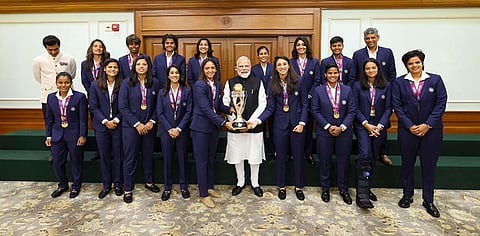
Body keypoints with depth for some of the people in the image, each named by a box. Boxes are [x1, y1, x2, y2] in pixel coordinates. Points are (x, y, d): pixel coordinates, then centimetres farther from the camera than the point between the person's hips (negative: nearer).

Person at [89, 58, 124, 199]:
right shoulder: (95, 85, 1)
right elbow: (93, 106, -2)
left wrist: (116, 120, -12)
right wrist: (105, 121, -11)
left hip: (118, 125, -1)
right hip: (101, 126, 1)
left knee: (118, 155, 7)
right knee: (104, 156, 10)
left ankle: (118, 184, 22)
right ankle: (106, 185, 23)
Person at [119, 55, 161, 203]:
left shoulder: (154, 83, 2)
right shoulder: (127, 83, -5)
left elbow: (157, 105, 3)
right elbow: (122, 106, -9)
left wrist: (152, 121, -9)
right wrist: (137, 124, -14)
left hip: (149, 126, 3)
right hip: (131, 126, -2)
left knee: (148, 154, 14)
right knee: (130, 157, 5)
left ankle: (149, 181, 33)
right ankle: (128, 189, 18)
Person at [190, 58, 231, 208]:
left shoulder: (218, 84, 7)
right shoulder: (199, 85, -15)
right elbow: (206, 109, -22)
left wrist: (230, 109, -6)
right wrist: (224, 123, -24)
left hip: (214, 126, 7)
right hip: (201, 127, -7)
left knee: (211, 159, 16)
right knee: (202, 161, 2)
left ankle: (210, 188, 31)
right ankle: (203, 194, 14)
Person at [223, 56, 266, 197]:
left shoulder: (258, 83, 1)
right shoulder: (230, 83, 4)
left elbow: (262, 105, -4)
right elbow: (226, 104, 1)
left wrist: (250, 122, -12)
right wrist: (234, 121, -12)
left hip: (254, 126, -1)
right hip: (234, 126, 1)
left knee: (255, 157, 8)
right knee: (237, 156, 11)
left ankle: (255, 183, 28)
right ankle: (240, 183, 31)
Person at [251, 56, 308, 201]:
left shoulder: (299, 81, -4)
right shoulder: (272, 84, 1)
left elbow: (304, 104, -2)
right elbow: (270, 108, -2)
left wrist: (302, 123, -10)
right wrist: (258, 120, -16)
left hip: (297, 122, -1)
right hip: (280, 124, 1)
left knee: (298, 155, 9)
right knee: (281, 156, 10)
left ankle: (298, 186, 26)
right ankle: (281, 186, 26)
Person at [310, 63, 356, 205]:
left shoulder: (347, 90, 4)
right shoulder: (318, 90, 0)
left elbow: (352, 111, 1)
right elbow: (315, 111, -3)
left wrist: (342, 127, -11)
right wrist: (328, 126, -12)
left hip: (344, 131, 1)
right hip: (324, 131, -1)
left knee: (343, 161, 7)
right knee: (325, 161, 7)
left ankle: (343, 189, 24)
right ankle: (325, 188, 24)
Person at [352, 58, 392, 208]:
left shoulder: (386, 86, 5)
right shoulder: (358, 86, 2)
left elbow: (388, 108, 1)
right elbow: (356, 108, -1)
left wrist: (380, 126, -10)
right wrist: (366, 124, -12)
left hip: (379, 127, 3)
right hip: (362, 125, -2)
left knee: (373, 157, 9)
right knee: (365, 156, -16)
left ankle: (366, 189, 22)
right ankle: (362, 195, -16)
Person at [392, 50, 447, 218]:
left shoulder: (435, 80, 1)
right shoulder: (399, 82, 2)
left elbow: (441, 104, -3)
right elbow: (397, 106, -2)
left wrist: (427, 125, -12)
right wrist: (410, 126, -11)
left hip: (431, 130, 0)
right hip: (407, 130, 1)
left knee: (429, 165, 6)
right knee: (407, 164, 10)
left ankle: (428, 201, 19)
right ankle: (407, 195, 26)